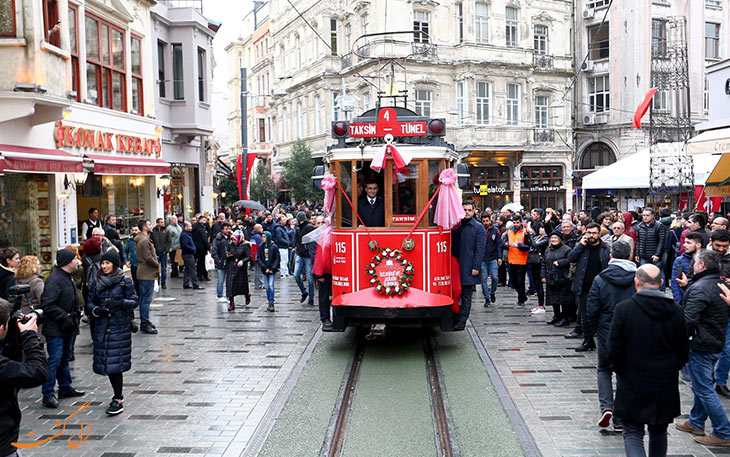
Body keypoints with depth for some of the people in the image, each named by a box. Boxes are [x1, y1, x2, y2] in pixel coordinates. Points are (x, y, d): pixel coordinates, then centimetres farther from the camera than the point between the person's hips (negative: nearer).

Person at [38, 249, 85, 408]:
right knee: (55, 360, -7)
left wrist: (75, 316, 14)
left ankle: (65, 388, 31)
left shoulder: (68, 278, 13)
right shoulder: (54, 279, -19)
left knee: (65, 358, 19)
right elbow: (48, 305, -24)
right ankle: (48, 394, 0)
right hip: (56, 329, -10)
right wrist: (65, 318, -23)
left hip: (67, 328, 10)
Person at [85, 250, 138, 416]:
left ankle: (118, 400, -3)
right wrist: (96, 310, -11)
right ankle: (118, 395, 24)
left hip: (120, 327, -4)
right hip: (101, 327, 4)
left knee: (116, 363, -8)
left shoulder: (125, 281, -2)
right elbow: (89, 302, 10)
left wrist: (120, 303, -21)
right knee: (106, 362, 8)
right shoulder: (97, 282, 9)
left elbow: (134, 301, -3)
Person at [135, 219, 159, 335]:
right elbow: (148, 258, -22)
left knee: (143, 299, 15)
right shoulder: (144, 241, -18)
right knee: (146, 299, -7)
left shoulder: (141, 239, 14)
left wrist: (154, 257, 7)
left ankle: (144, 322, 24)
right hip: (147, 274, -11)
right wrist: (157, 265, -10)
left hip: (144, 273, 11)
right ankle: (145, 324, -4)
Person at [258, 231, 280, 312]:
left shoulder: (274, 246, -5)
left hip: (272, 270, -3)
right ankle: (270, 303, 13)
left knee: (271, 285, -13)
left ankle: (271, 303, -11)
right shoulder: (261, 247, 4)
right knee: (267, 286, 6)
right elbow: (258, 258, 1)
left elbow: (277, 258, -4)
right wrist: (264, 268, -9)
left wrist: (273, 268, -13)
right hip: (265, 270, 4)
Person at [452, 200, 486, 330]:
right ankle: (455, 319, 15)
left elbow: (480, 249, -8)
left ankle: (461, 322, 4)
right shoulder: (457, 226, 11)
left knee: (466, 295, 1)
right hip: (456, 266, 4)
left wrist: (476, 267, -14)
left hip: (469, 268, -4)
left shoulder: (478, 228, -3)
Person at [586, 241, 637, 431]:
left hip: (607, 334, -1)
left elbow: (591, 310, -7)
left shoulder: (600, 280, -9)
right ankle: (620, 419, 16)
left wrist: (590, 331, 8)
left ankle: (606, 407, -1)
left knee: (604, 369, 20)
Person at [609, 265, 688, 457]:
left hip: (632, 385, -3)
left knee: (632, 434, 4)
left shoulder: (624, 309, -14)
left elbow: (614, 351, -12)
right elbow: (683, 352, 1)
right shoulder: (676, 312, -5)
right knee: (659, 433, 19)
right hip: (665, 387, 3)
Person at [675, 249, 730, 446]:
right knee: (700, 386, 20)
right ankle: (696, 423, 32)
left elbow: (688, 320, -28)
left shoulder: (699, 288, -22)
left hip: (700, 345, -10)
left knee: (704, 389, -3)